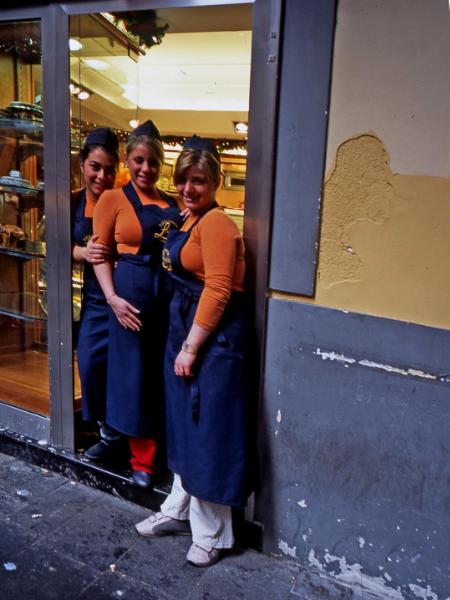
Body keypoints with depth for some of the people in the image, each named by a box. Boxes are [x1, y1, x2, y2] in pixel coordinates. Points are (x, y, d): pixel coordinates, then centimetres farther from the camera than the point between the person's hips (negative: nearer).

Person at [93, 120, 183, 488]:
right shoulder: (113, 199, 1)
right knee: (135, 375, 4)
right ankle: (142, 460, 20)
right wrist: (112, 297, -13)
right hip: (133, 294, -4)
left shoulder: (173, 203, 13)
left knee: (165, 373, 12)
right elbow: (101, 253, -2)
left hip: (172, 295, 4)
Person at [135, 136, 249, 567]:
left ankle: (210, 534, 20)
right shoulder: (190, 220, 14)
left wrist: (191, 347, -18)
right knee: (183, 425, 19)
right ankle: (178, 511, 36)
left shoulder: (216, 223, -16)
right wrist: (182, 342, 14)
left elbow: (218, 290, -22)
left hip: (214, 336, -10)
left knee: (208, 432, 1)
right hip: (186, 327, 10)